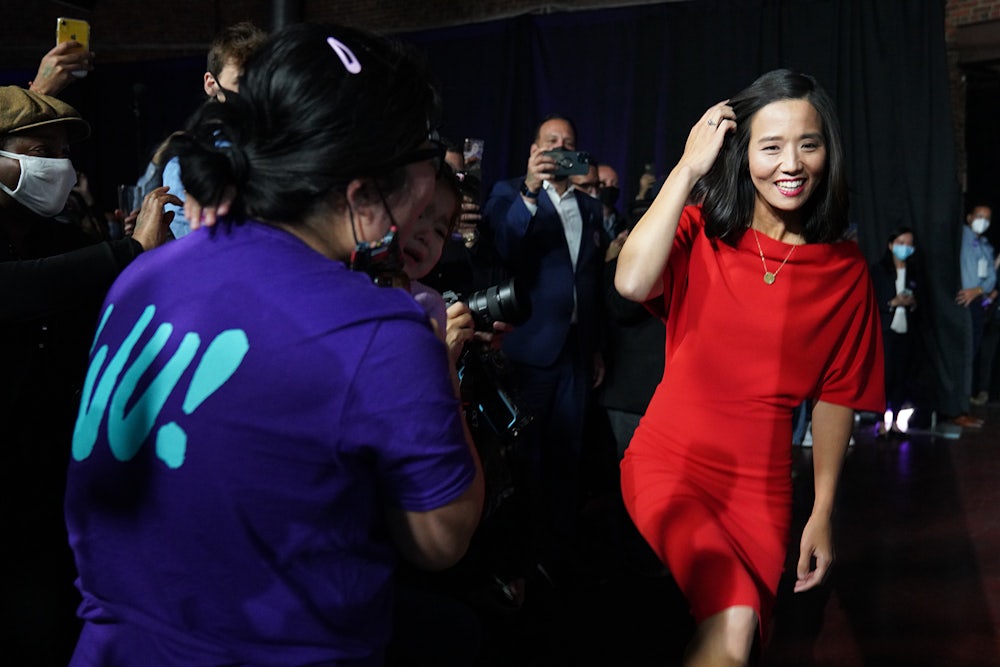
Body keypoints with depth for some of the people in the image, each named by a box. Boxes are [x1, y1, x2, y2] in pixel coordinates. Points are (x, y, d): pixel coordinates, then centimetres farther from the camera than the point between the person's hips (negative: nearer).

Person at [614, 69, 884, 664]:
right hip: (670, 463, -3)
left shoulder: (846, 268, 0)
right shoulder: (699, 234, -5)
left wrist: (823, 513, 7)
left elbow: (836, 395, 6)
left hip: (761, 487, 3)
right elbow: (633, 282, -27)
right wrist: (688, 168, -19)